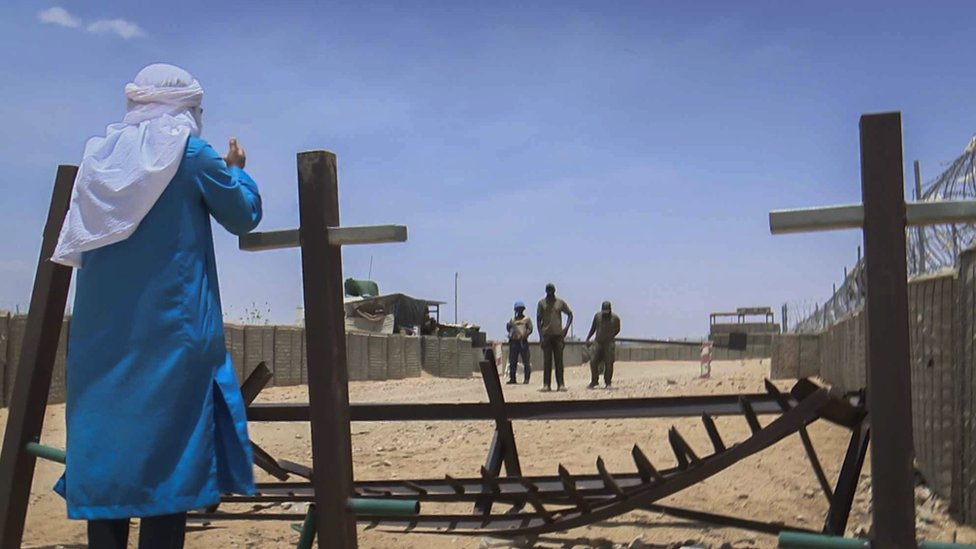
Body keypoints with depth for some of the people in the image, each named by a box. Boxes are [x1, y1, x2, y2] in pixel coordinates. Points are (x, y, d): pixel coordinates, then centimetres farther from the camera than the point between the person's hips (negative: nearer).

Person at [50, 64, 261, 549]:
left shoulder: (100, 155, 13)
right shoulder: (191, 154, -2)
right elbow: (244, 216, 6)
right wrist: (236, 169, 24)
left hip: (101, 330, 5)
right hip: (171, 329, -5)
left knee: (105, 442, 7)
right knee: (168, 450, -3)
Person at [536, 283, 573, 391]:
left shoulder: (560, 302, 7)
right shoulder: (542, 303, 4)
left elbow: (570, 314, 15)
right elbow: (538, 319, 2)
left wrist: (566, 327, 0)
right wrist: (541, 336, -6)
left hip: (558, 334, 1)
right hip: (546, 334, -1)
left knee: (559, 360, 0)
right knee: (547, 361, -2)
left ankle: (560, 384, 0)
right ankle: (546, 384, -1)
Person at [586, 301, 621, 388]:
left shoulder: (615, 318, -3)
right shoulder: (597, 316, 5)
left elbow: (617, 330, 8)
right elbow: (593, 328, 15)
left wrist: (610, 337, -4)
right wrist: (588, 338, 10)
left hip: (609, 344, -2)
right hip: (598, 343, 3)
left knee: (609, 363, -6)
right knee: (593, 362, -3)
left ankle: (608, 383, 7)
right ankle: (594, 381, 11)